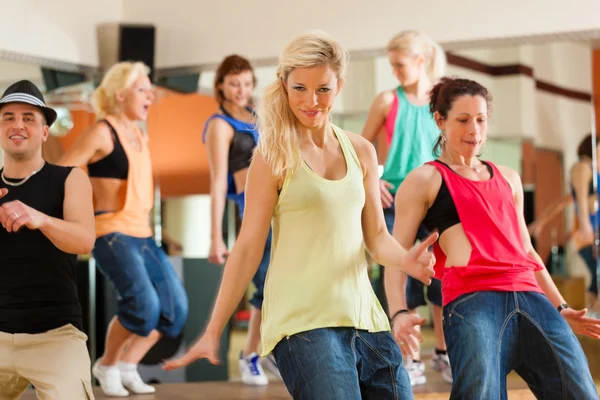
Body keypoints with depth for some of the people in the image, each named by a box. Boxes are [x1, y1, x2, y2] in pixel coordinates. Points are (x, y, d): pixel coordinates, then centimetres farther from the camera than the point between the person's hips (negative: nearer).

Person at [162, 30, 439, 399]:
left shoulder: (361, 151, 11)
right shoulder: (274, 157, -3)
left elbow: (376, 235, 14)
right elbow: (248, 248, -2)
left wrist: (405, 259, -9)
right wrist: (213, 332, -5)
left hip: (365, 317, 6)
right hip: (303, 323, -6)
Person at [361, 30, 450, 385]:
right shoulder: (389, 100, 0)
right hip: (395, 198, -1)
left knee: (442, 275, 2)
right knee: (399, 276, -3)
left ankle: (444, 352, 17)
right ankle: (410, 360, 3)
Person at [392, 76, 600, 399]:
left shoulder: (508, 178, 27)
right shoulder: (425, 180, 9)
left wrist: (560, 307, 27)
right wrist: (399, 313, -14)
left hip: (532, 299, 6)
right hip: (472, 301, -5)